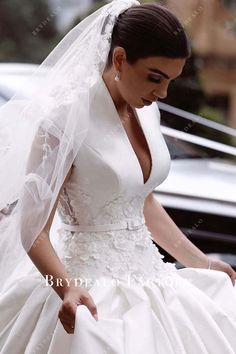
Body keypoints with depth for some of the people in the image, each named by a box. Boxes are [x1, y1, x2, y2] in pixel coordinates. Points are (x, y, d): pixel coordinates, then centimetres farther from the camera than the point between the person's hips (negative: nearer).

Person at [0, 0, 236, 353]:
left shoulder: (146, 110, 5)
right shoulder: (67, 118, -16)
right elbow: (34, 231, -16)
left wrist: (200, 262, 21)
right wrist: (68, 288, -32)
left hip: (148, 277, 7)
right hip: (93, 294, -7)